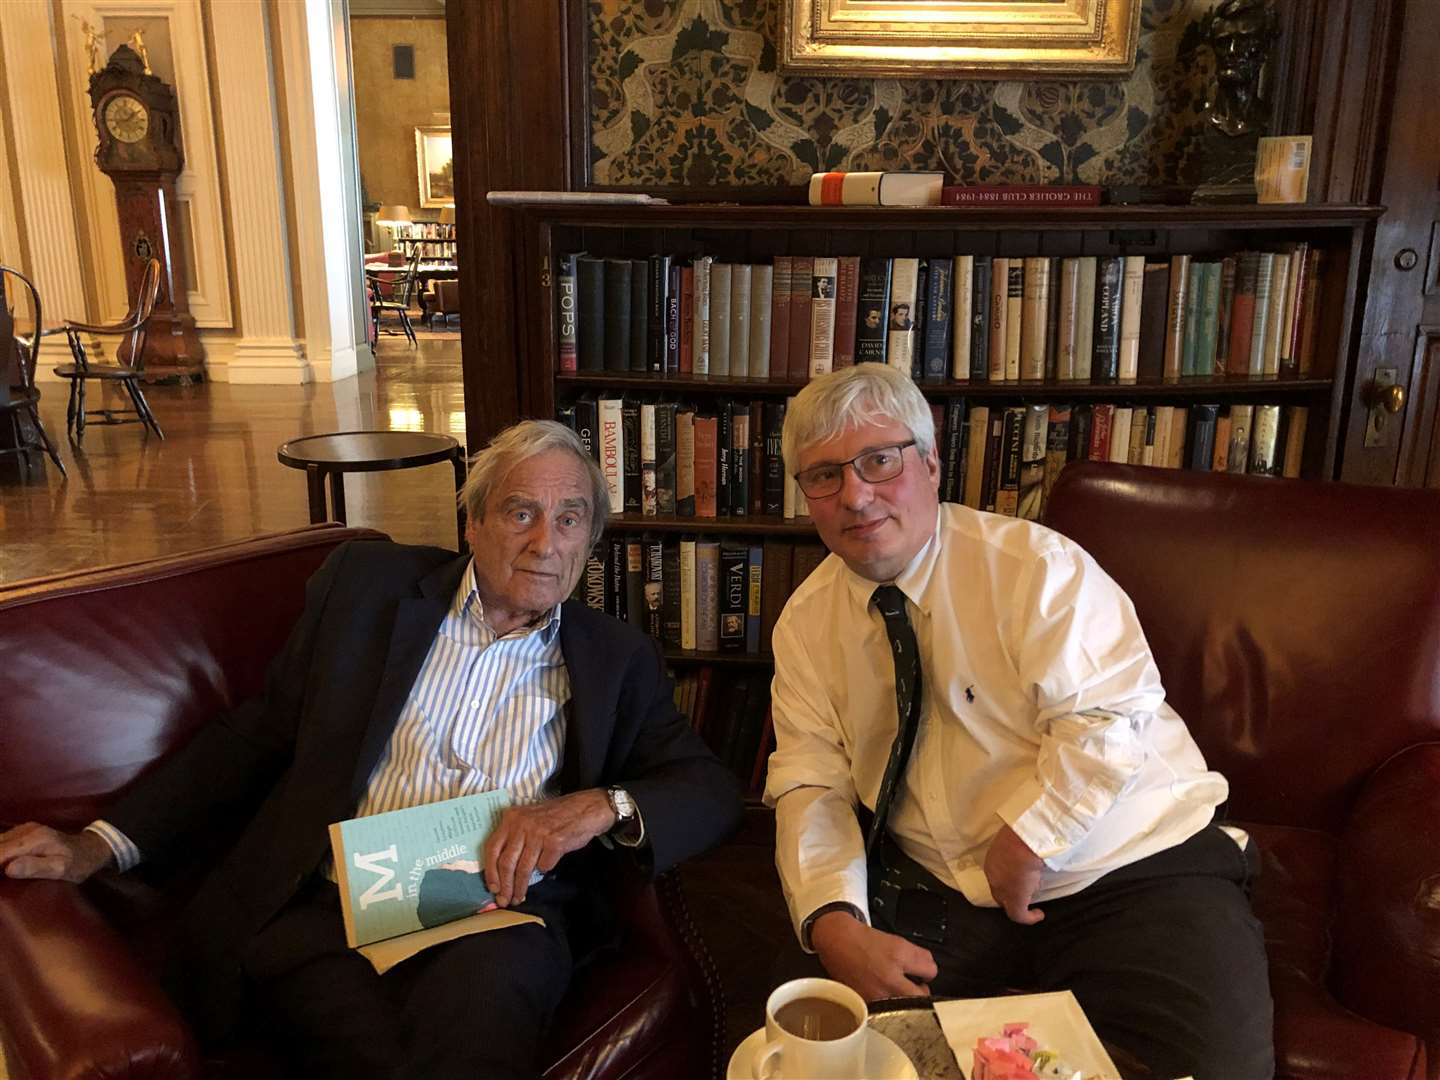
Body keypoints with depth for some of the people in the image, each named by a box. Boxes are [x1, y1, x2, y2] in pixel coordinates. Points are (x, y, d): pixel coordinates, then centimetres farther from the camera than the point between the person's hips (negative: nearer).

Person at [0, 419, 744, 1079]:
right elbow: (257, 737, 14)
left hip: (498, 926, 0)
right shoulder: (367, 584, 13)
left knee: (471, 1020, -33)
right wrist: (101, 845, 4)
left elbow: (712, 792, 7)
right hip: (327, 911, 1)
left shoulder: (615, 660, 13)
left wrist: (601, 805, -13)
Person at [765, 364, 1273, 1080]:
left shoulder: (1034, 565, -11)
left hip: (1128, 874, -3)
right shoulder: (805, 623, 2)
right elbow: (810, 784, -3)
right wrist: (835, 924, -18)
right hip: (942, 893, 4)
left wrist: (1026, 841, -15)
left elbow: (1108, 723, -17)